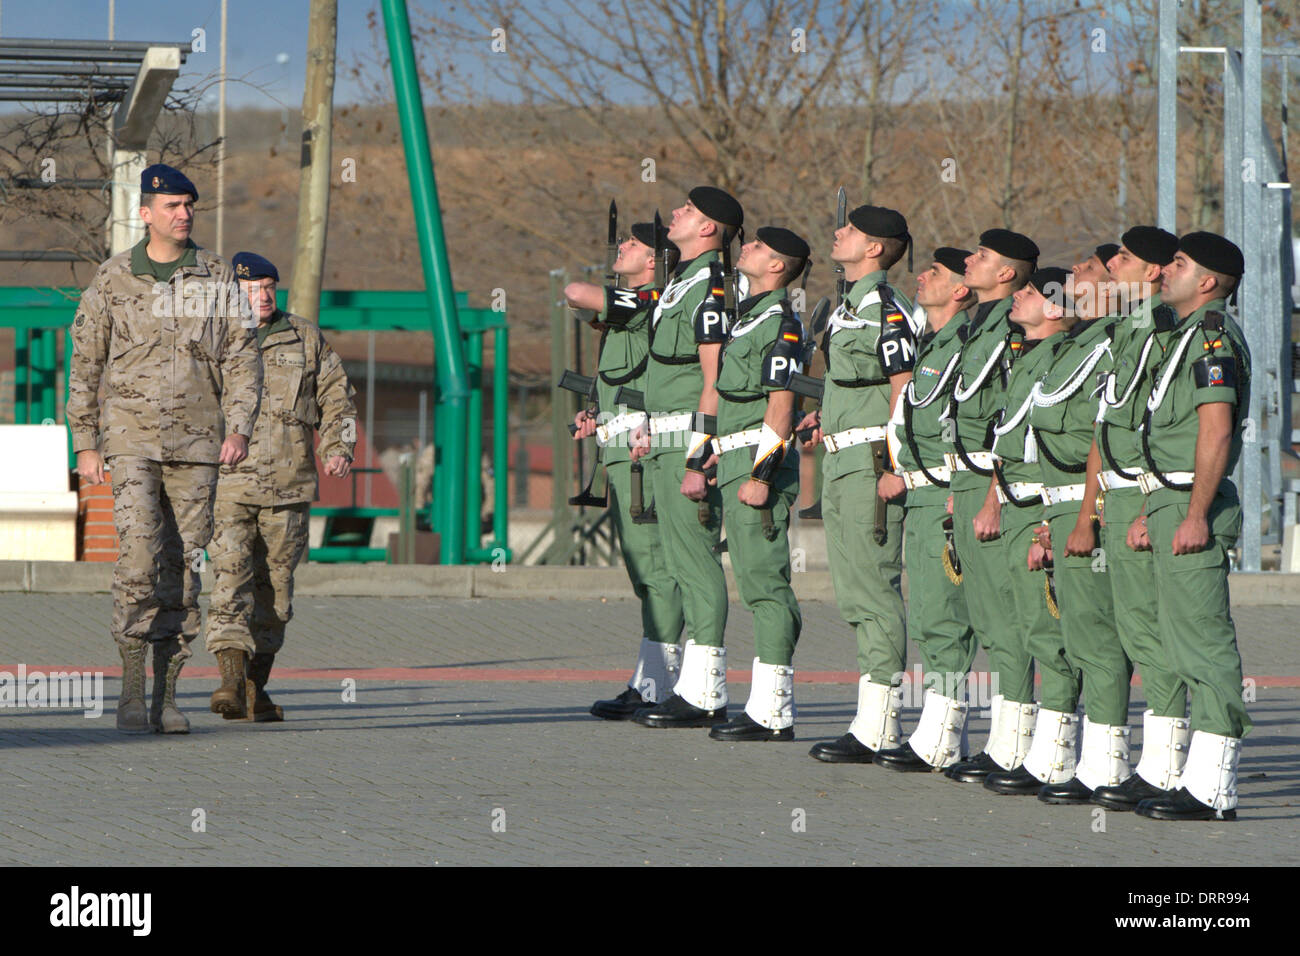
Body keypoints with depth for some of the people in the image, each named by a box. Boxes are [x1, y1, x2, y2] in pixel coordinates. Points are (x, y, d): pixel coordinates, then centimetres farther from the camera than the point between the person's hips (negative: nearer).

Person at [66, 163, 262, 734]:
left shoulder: (216, 279, 6)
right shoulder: (113, 279, 2)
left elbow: (241, 359, 6)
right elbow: (86, 365, 7)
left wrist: (239, 429, -7)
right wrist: (85, 444, 4)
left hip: (197, 443, 2)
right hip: (132, 438, -2)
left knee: (184, 565, 3)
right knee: (139, 555, -16)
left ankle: (167, 694, 9)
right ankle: (131, 691, -12)